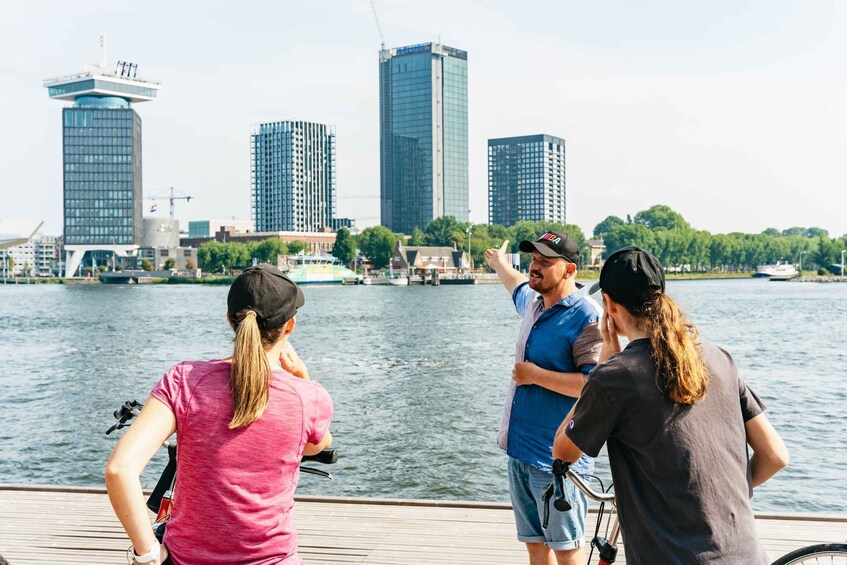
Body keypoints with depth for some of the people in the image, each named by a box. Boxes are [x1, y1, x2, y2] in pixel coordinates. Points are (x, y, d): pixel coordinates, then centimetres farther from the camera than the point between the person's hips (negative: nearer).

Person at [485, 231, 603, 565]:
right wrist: (498, 263, 54)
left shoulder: (587, 317, -16)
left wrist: (537, 375, -19)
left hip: (557, 457, -8)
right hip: (520, 450, 9)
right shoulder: (534, 303, 11)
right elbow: (517, 285, 37)